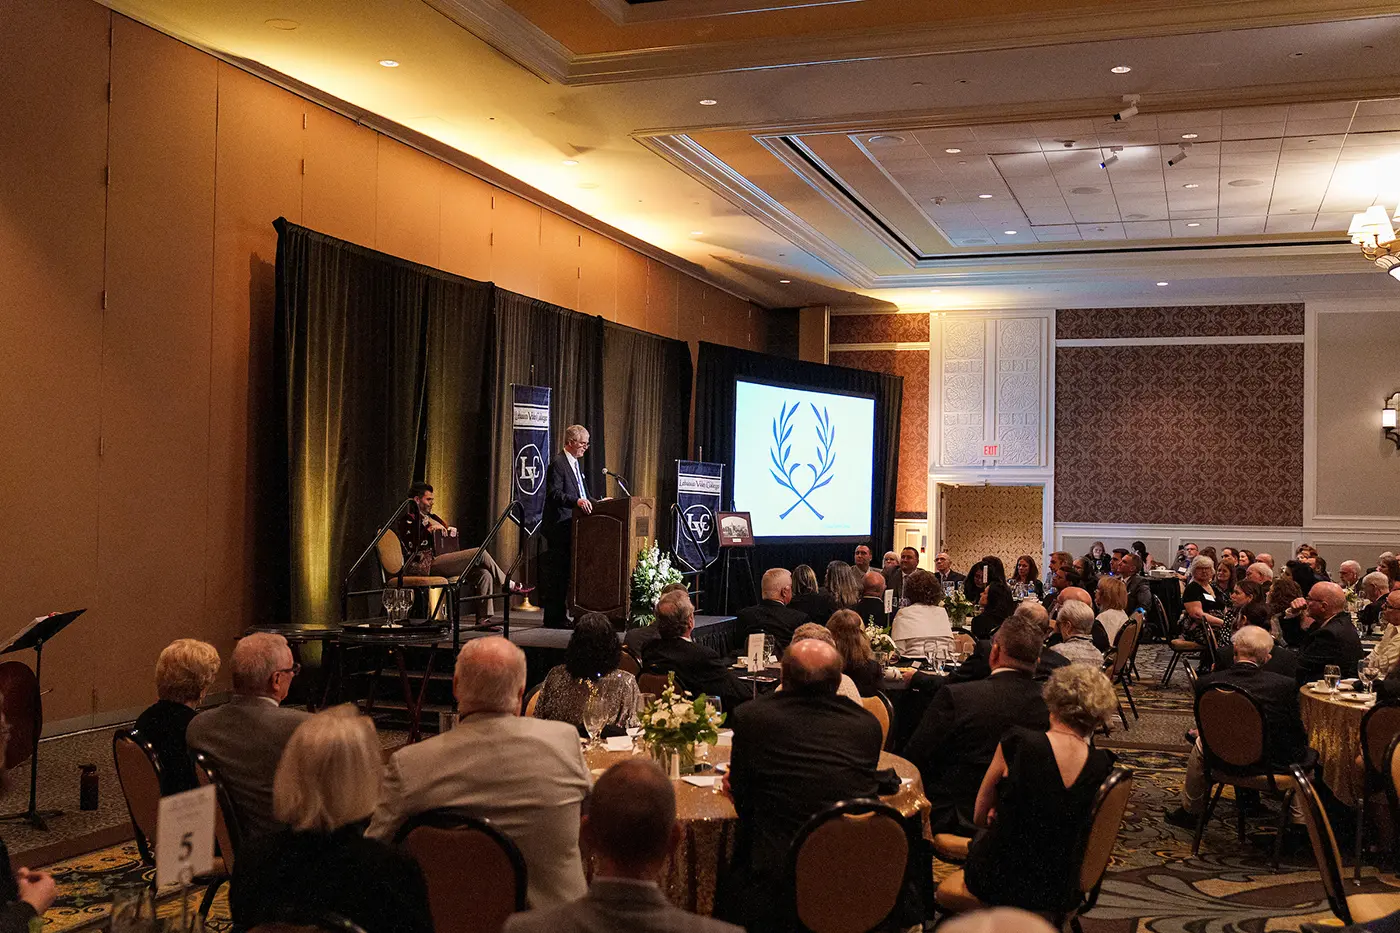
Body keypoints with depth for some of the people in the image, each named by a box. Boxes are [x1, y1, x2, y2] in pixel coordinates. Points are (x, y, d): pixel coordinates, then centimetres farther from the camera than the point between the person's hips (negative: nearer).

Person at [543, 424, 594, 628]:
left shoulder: (576, 463, 19)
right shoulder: (557, 462, -11)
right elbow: (554, 494, -21)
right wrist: (577, 501, -33)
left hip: (571, 527, 10)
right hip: (559, 527, -10)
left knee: (566, 572, 11)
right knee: (556, 573, -6)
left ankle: (560, 616, 16)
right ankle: (553, 618, -2)